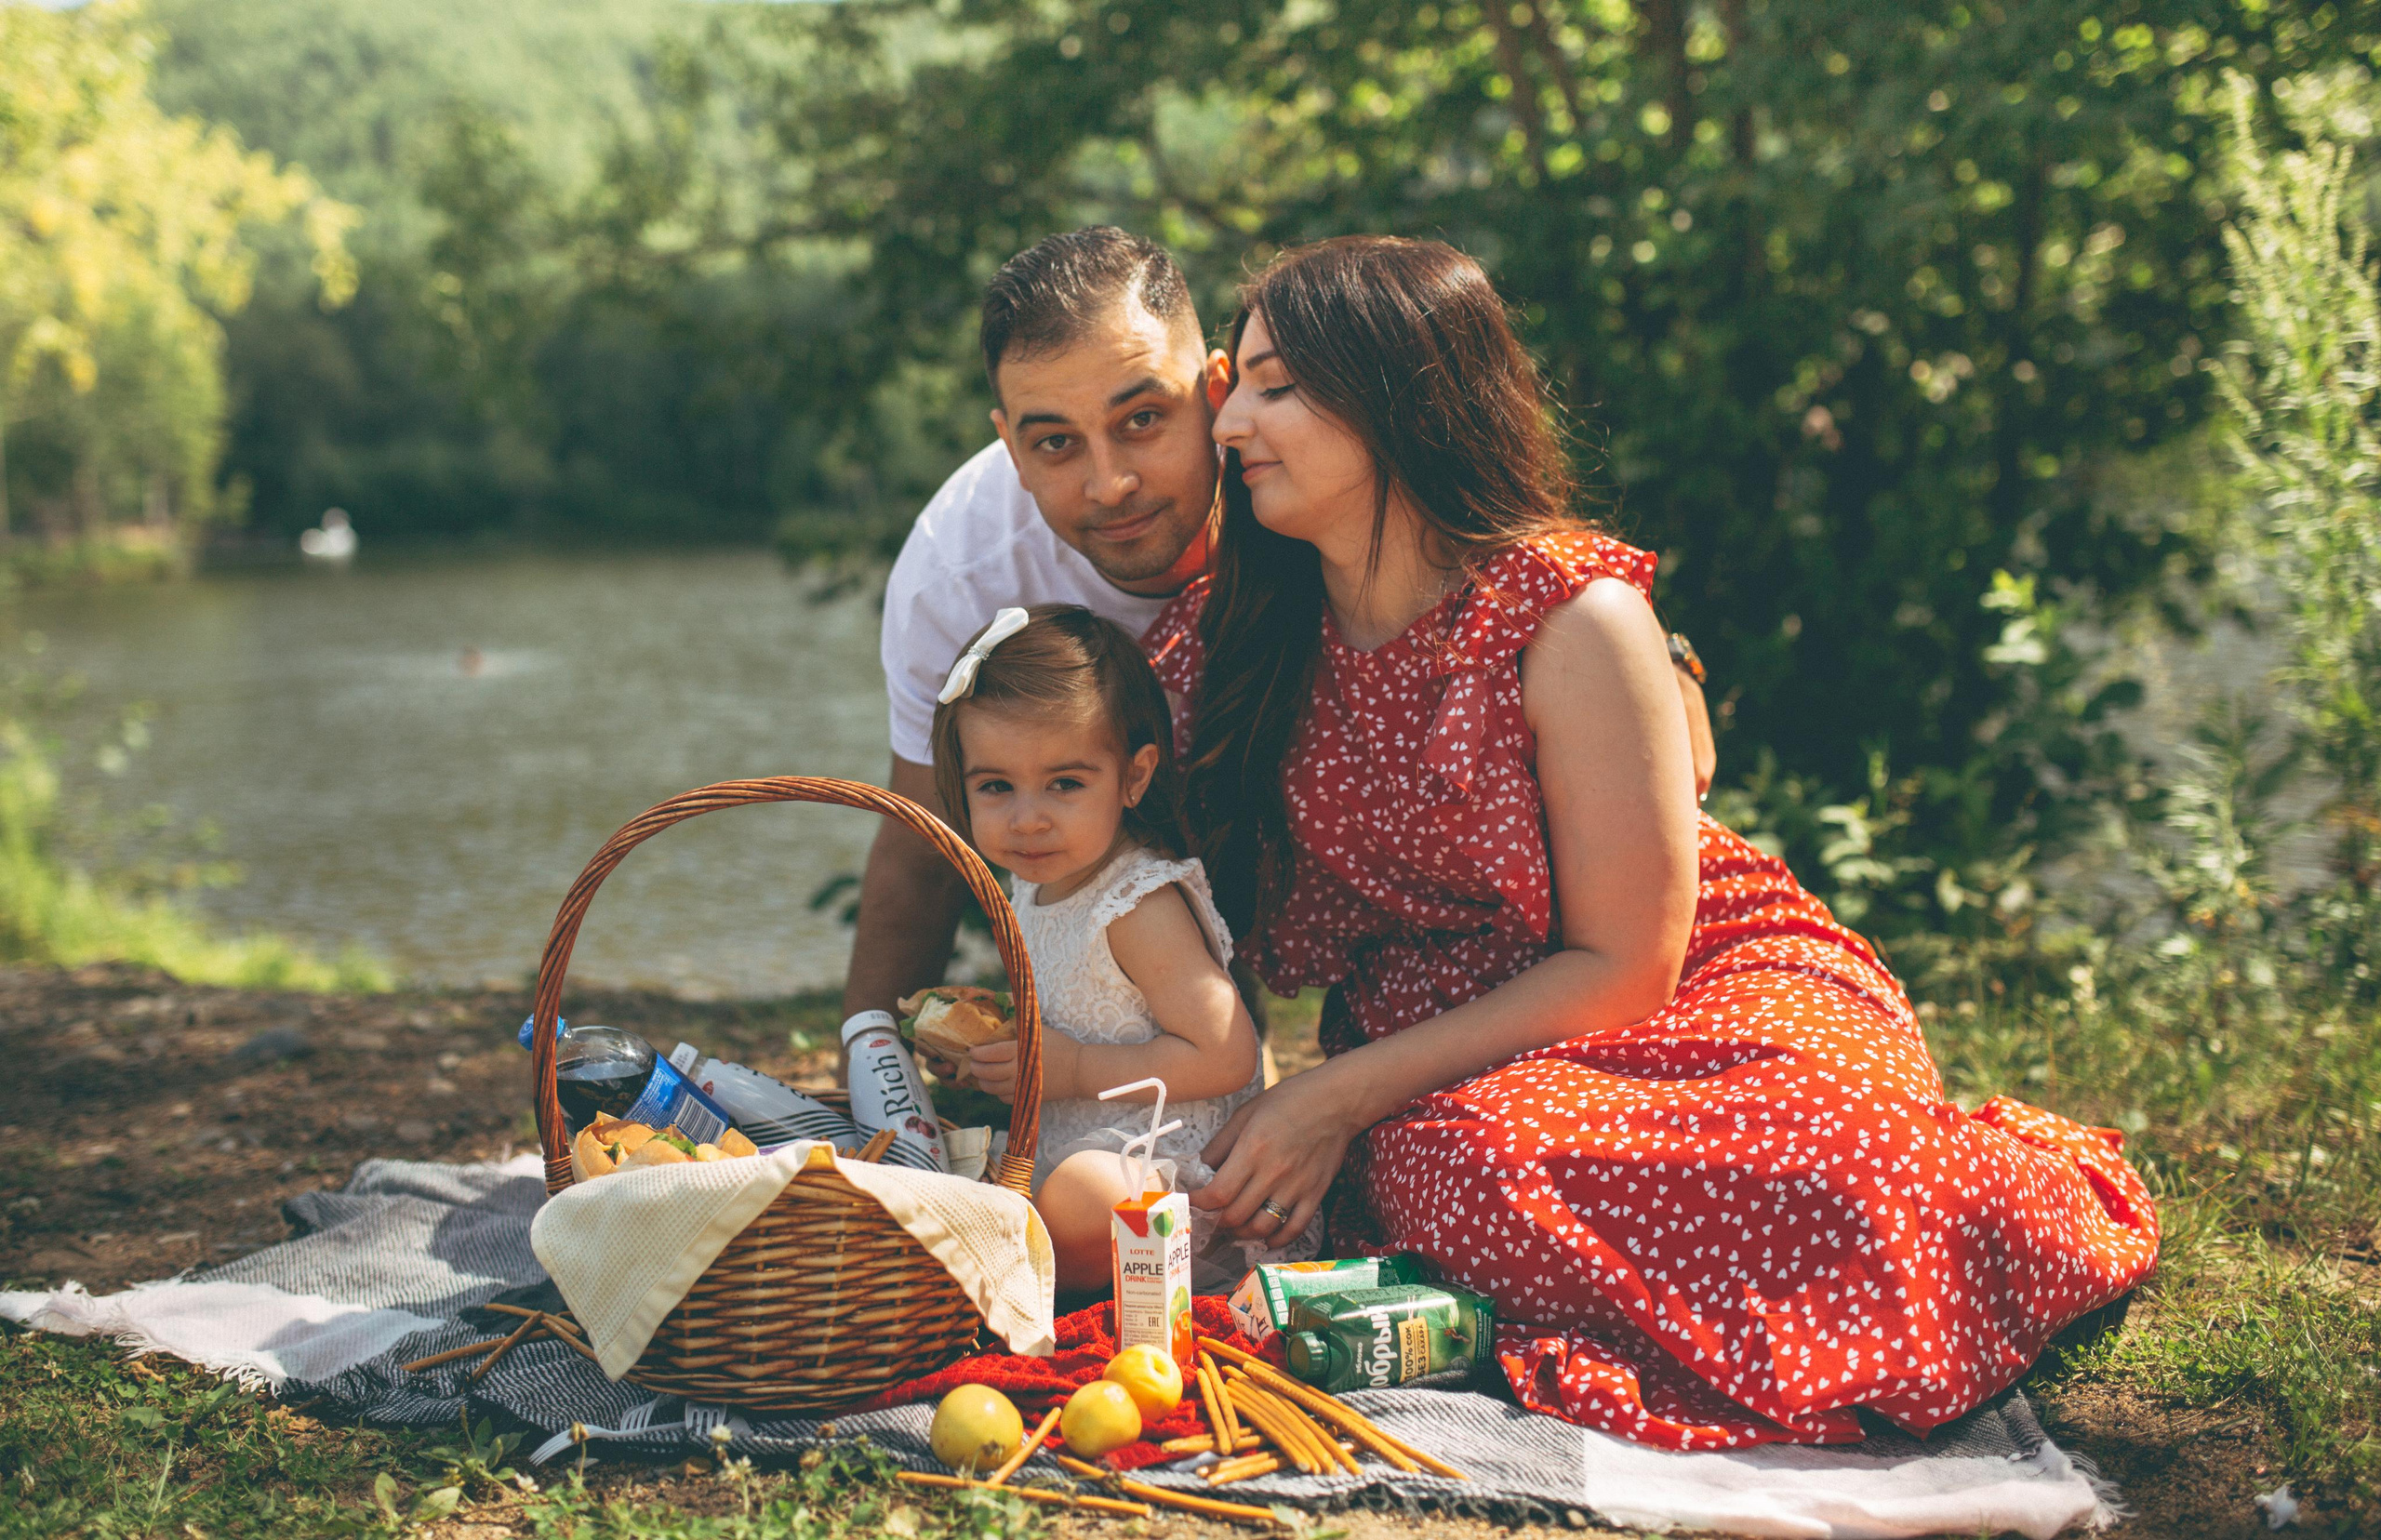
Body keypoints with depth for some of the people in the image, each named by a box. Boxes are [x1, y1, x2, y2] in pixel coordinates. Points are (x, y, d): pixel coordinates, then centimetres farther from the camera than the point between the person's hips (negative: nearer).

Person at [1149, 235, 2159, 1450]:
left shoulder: (1571, 618, -14)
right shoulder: (1230, 639, 1)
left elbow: (1623, 965, -14)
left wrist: (1344, 1096, -18)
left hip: (1714, 999, -3)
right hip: (1449, 1061, 4)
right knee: (1464, 1165, -35)